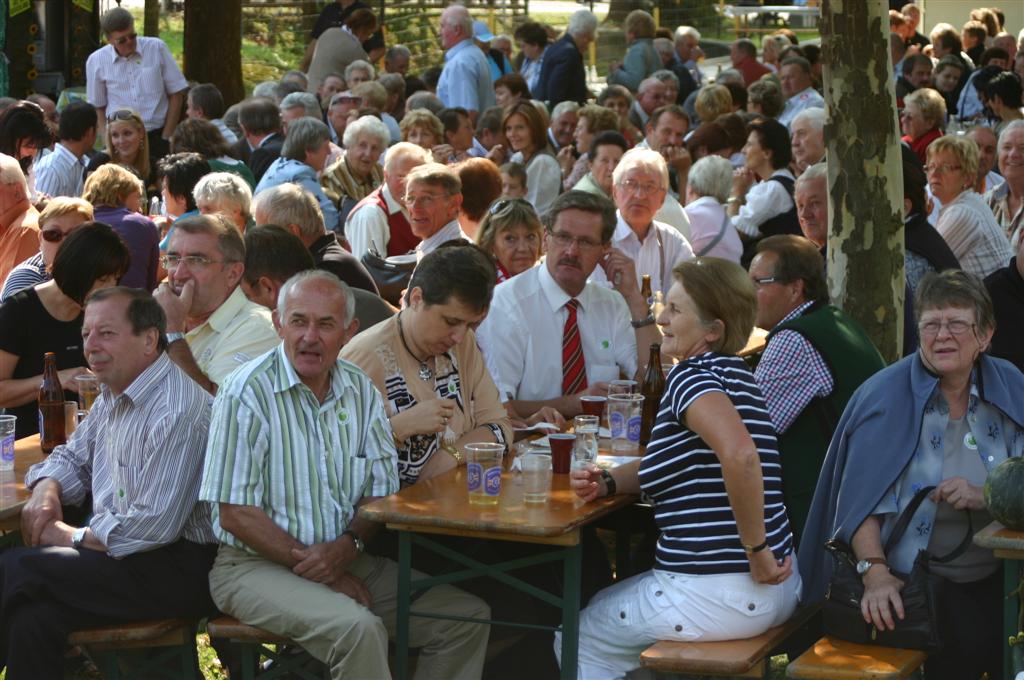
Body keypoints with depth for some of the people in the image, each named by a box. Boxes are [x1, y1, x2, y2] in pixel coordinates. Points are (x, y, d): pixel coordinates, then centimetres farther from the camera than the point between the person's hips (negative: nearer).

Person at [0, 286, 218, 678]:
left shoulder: (176, 410, -20)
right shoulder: (113, 397, 13)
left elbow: (156, 525, -25)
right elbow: (72, 457, 28)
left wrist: (72, 537, -12)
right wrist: (46, 490, 3)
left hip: (180, 567, -9)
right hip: (118, 548, 9)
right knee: (33, 618, -18)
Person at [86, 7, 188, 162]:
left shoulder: (157, 48, -1)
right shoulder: (96, 61, 1)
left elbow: (176, 94, 4)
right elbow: (98, 107, 10)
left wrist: (165, 139, 0)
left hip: (157, 137, 0)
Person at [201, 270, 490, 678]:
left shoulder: (361, 391, 7)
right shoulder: (247, 394, -11)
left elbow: (381, 491, 8)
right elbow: (236, 514, -13)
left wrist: (346, 547, -13)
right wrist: (310, 564, -14)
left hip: (346, 559, 6)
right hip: (257, 565, -6)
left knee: (468, 618, -5)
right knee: (358, 628, -33)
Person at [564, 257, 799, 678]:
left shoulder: (691, 376, -16)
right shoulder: (727, 372, 14)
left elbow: (739, 454, -35)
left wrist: (756, 549, -26)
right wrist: (608, 482, 5)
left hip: (715, 594, -10)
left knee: (578, 641, 14)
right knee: (605, 603, 32)